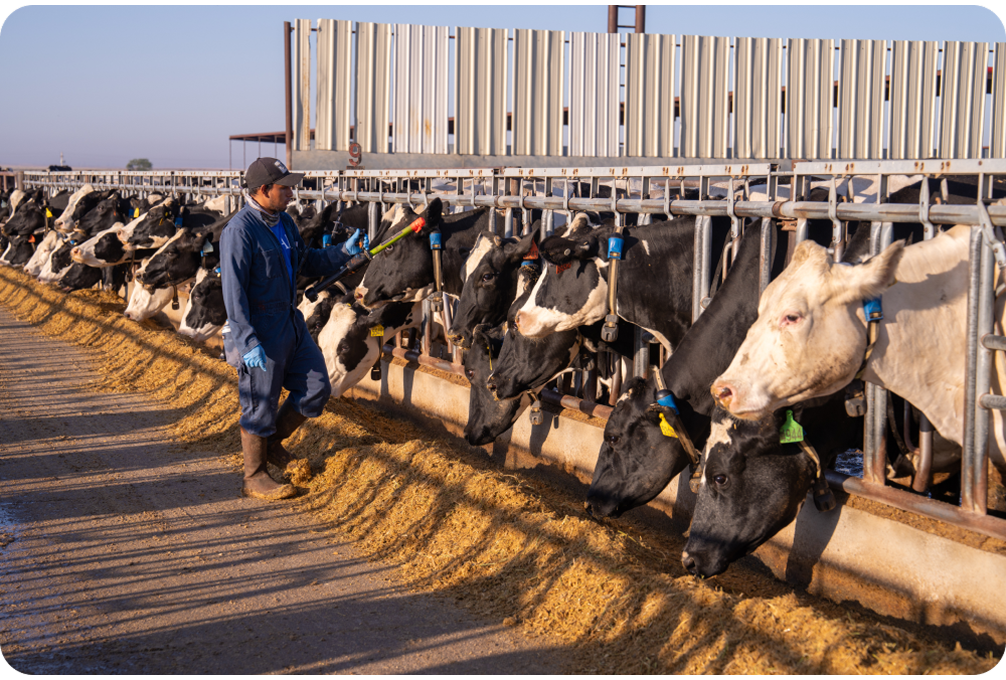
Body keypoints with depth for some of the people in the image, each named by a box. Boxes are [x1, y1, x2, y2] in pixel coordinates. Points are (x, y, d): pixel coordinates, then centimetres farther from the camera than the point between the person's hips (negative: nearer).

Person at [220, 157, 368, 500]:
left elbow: (306, 262, 23)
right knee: (260, 402, 2)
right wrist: (247, 341, -28)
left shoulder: (284, 222, 10)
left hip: (291, 321, 9)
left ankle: (271, 442, 30)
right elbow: (233, 290, -22)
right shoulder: (240, 231, -18)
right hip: (261, 329, -9)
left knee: (316, 387, 11)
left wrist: (344, 252, 9)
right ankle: (255, 477, 16)